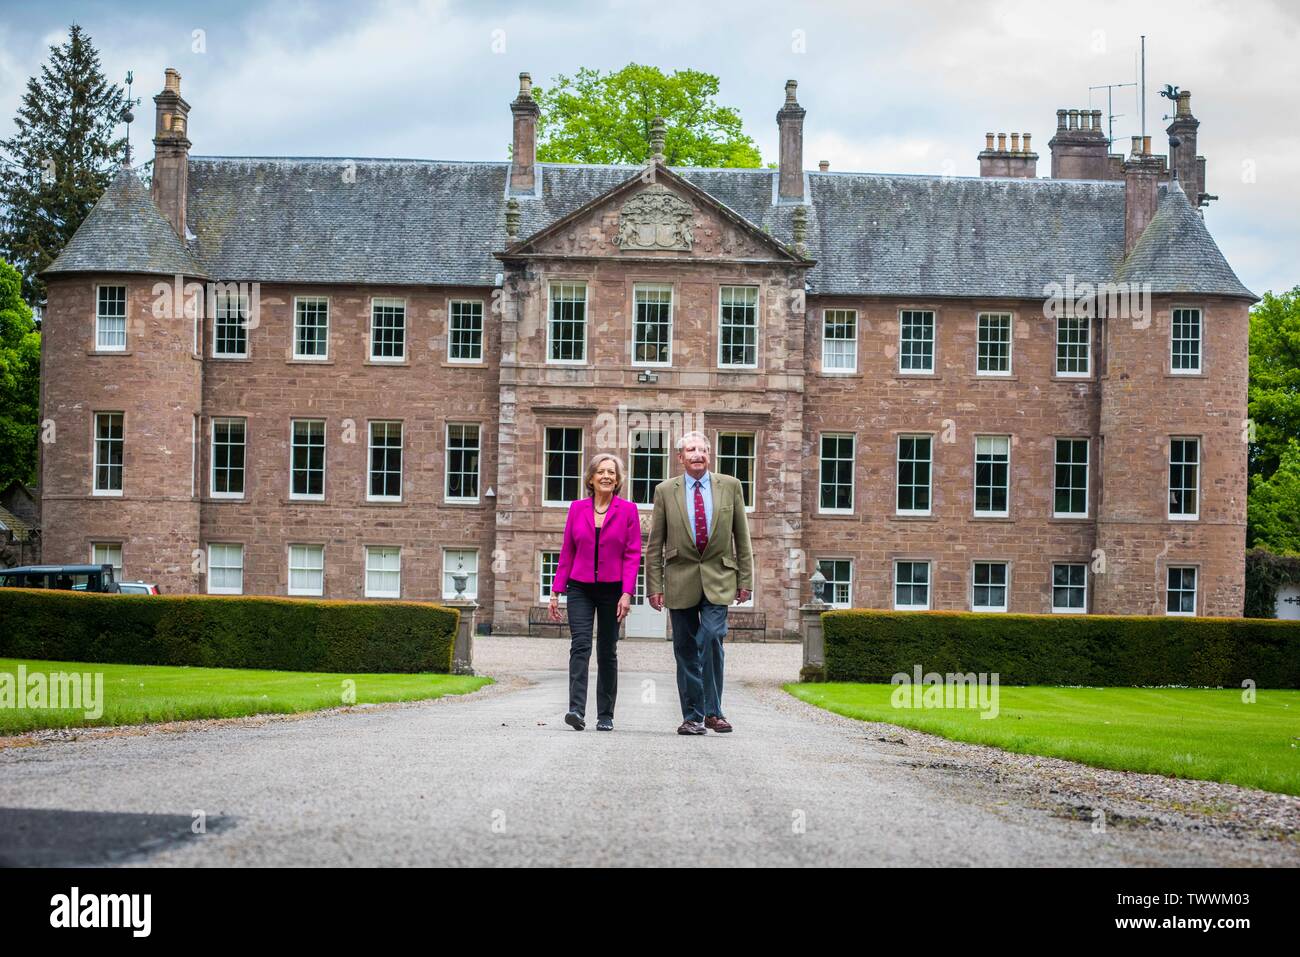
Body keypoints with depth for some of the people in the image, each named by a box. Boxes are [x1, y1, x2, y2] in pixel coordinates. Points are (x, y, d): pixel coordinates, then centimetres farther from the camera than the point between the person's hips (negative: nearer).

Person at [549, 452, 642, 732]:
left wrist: (627, 593, -12)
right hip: (580, 588, 0)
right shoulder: (577, 508, 6)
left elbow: (632, 555, -2)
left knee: (607, 652, 6)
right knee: (580, 645, -14)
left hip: (612, 590, 0)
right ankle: (577, 710, -22)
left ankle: (605, 716, 14)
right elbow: (566, 552, 8)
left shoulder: (628, 510, 1)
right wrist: (556, 591, 4)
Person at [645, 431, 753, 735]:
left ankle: (712, 710, -10)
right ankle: (692, 716, 13)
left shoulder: (730, 486, 5)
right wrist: (654, 585, 0)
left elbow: (742, 536, 9)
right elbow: (655, 544, 6)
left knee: (712, 636, -19)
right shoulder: (665, 491, 4)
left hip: (718, 578, -1)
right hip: (680, 579, 1)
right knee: (685, 649, 3)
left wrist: (745, 580, 4)